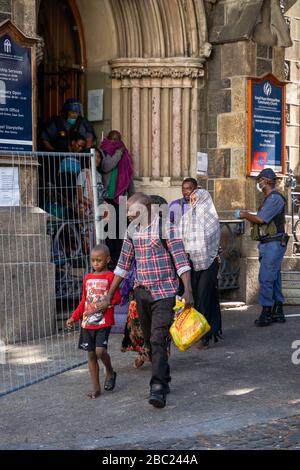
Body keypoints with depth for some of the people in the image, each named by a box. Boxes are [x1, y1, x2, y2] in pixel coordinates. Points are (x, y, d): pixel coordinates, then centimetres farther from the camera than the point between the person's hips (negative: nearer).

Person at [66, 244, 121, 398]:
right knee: (91, 354, 6)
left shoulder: (110, 277, -3)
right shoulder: (87, 278, 14)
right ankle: (96, 388, 14)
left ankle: (110, 372, 14)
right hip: (87, 322, 6)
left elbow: (117, 297, -9)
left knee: (100, 351, -18)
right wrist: (74, 317, 15)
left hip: (104, 322, -6)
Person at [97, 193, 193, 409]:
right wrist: (109, 295, 14)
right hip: (142, 292, 7)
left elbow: (181, 260, -15)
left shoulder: (165, 227, -10)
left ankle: (158, 389, -18)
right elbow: (123, 264, 15)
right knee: (149, 341, 12)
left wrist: (188, 290, -26)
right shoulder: (132, 230, 9)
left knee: (158, 340, -15)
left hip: (164, 292, -6)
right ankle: (164, 381, 27)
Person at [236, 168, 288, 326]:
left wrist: (245, 215, -4)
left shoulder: (275, 198, -15)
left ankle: (266, 313, -9)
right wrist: (248, 216, 13)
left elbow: (261, 219, -19)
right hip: (268, 244, 10)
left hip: (273, 244, -10)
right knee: (274, 279, 12)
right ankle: (278, 313, 17)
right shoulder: (269, 198, 18)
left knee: (266, 278, -11)